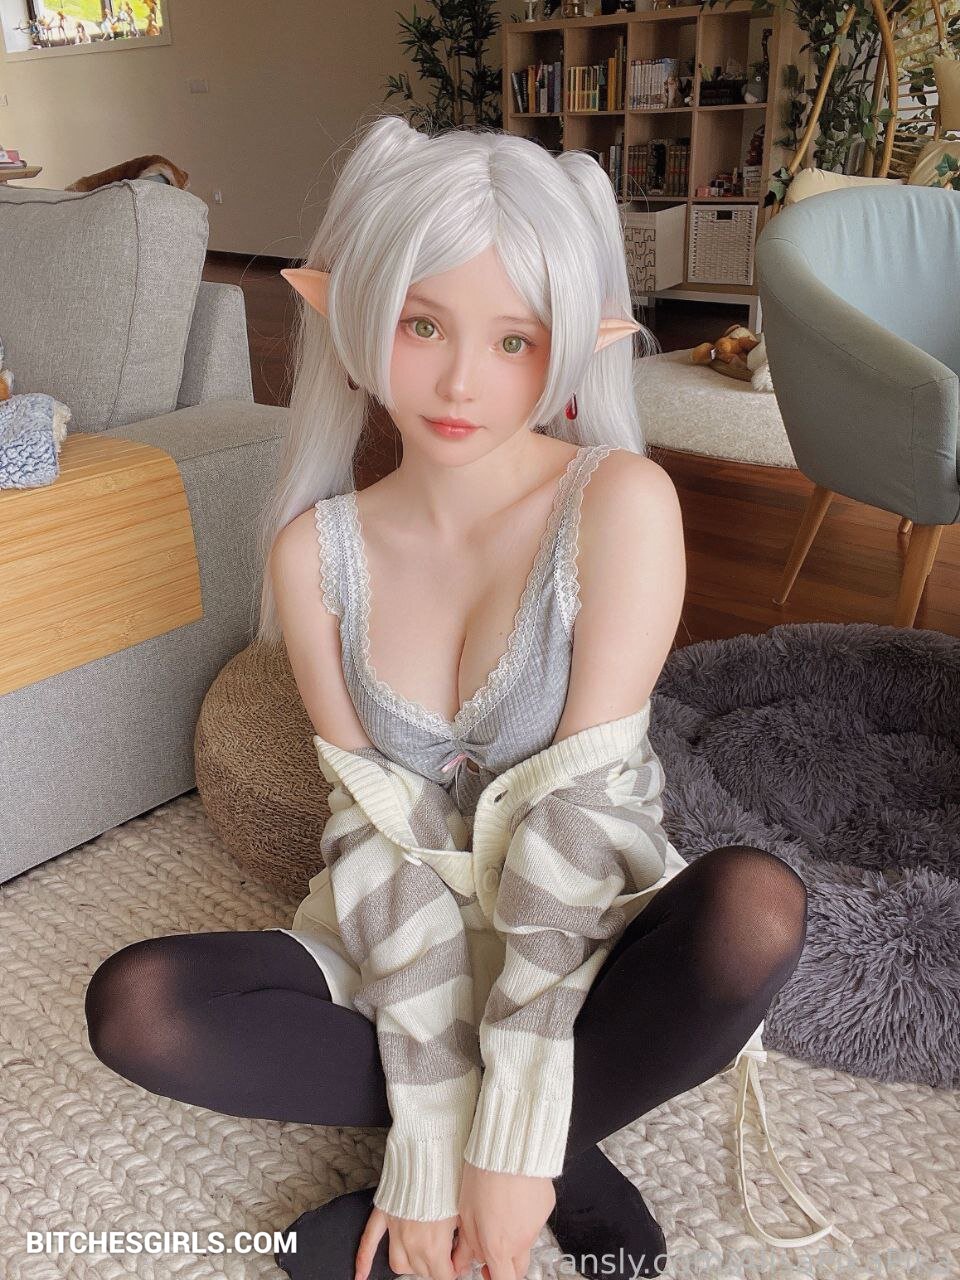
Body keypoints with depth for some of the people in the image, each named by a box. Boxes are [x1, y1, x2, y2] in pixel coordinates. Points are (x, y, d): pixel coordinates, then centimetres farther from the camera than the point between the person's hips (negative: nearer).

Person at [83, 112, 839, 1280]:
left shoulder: (618, 502, -15)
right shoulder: (316, 550, -6)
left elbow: (585, 803, -20)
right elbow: (376, 829, -9)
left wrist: (508, 1123, -23)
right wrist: (434, 1112, -18)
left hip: (590, 950, -2)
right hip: (414, 954, 3)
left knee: (757, 906, -33)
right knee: (134, 1006, -20)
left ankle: (468, 1187, -13)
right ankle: (569, 1177, -11)